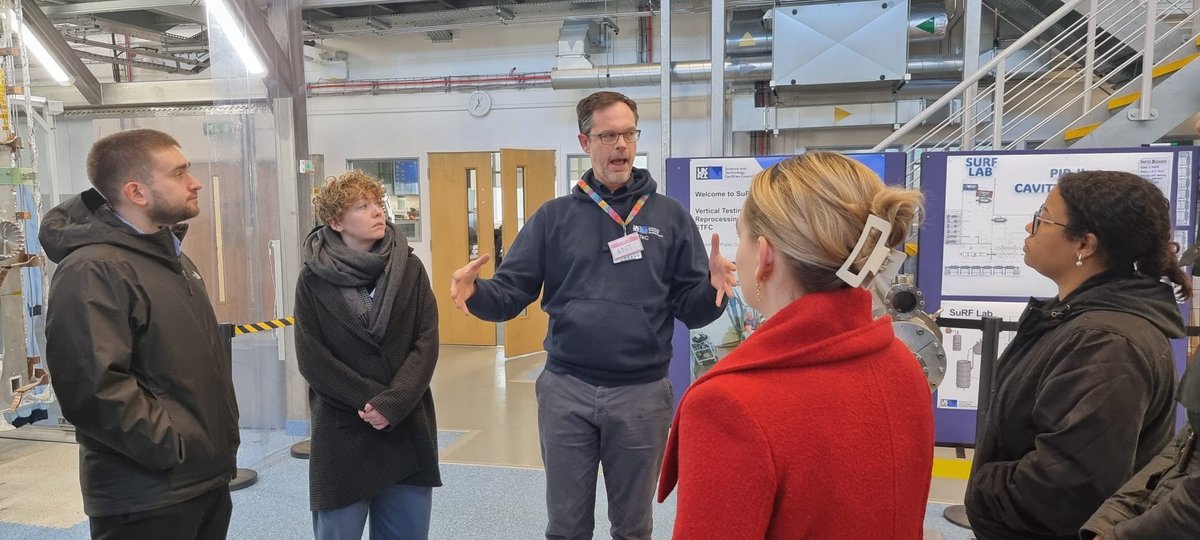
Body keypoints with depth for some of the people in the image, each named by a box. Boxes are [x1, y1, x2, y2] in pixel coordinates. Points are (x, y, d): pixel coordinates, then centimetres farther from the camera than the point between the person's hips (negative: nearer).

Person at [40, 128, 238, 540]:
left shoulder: (168, 254, 13)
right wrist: (174, 448, -21)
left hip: (207, 477, 9)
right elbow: (93, 387, -28)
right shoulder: (93, 271, -19)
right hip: (148, 499, -9)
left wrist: (219, 443, 14)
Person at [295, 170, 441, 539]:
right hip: (342, 432, -2)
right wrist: (371, 402, -12)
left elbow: (426, 344, -4)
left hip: (408, 428, 2)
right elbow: (312, 360, -6)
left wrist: (392, 404, -15)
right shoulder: (314, 280, -3)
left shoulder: (410, 269, 1)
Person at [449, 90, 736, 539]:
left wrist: (712, 290, -22)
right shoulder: (554, 217, 3)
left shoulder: (670, 217, 2)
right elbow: (512, 293, -2)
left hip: (642, 392, 0)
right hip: (565, 389, 1)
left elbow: (690, 310, 0)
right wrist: (476, 293, -23)